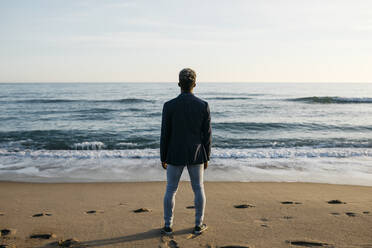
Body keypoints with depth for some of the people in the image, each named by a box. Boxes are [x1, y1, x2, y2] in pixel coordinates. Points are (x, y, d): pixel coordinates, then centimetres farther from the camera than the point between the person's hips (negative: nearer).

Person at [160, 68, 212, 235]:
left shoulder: (169, 106, -12)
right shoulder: (203, 106, -10)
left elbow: (165, 135, -8)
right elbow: (207, 135, -6)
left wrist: (163, 158, 4)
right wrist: (206, 158, 6)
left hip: (175, 155, -1)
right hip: (196, 156, 1)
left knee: (171, 190, 12)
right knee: (198, 189, 15)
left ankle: (168, 226, 20)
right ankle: (198, 225, 23)